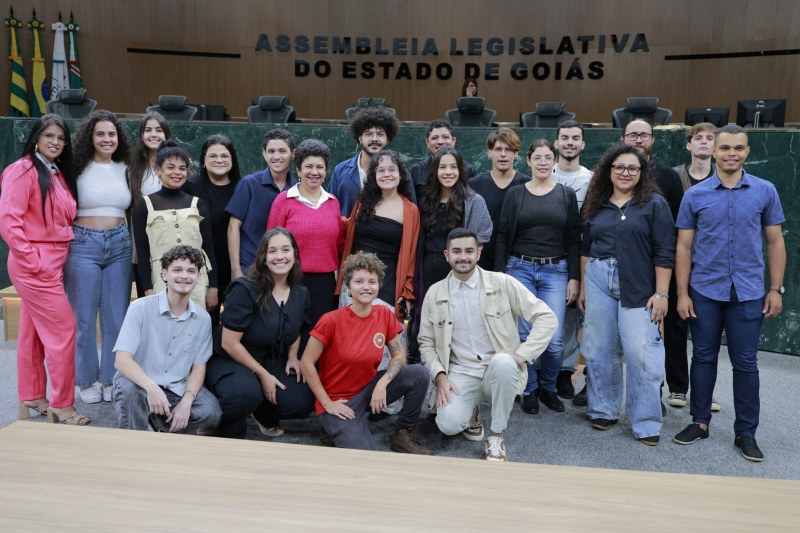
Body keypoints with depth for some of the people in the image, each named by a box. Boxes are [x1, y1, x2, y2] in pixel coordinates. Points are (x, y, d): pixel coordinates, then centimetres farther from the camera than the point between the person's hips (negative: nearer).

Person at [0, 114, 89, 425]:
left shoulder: (58, 173, 14)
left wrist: (61, 255, 8)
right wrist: (32, 259, -19)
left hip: (51, 264, 8)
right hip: (34, 266, -8)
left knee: (34, 331, 15)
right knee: (63, 330, -8)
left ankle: (32, 397, 24)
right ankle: (61, 404, 2)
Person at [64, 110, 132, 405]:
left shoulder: (125, 170, 10)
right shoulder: (78, 169, -1)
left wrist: (136, 244, 10)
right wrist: (63, 245, -8)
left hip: (120, 244, 3)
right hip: (84, 244, -3)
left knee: (117, 316, 6)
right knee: (84, 317, 4)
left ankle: (111, 379, 19)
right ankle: (87, 380, 17)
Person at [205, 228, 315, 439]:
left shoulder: (300, 293, 0)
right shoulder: (245, 289, -21)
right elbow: (229, 343, -21)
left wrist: (293, 357, 0)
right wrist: (262, 374, -18)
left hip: (272, 362, 6)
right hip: (229, 360, -6)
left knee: (302, 403, -15)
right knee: (245, 392, -38)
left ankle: (265, 414, 21)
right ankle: (230, 434, -2)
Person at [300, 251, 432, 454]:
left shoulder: (385, 314, -5)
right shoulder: (332, 321, -18)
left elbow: (399, 355, -1)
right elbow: (306, 363, -14)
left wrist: (382, 384, -19)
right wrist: (328, 403, -14)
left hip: (369, 388, 5)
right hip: (338, 400, -5)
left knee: (419, 374, -16)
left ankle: (404, 435, 3)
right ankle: (339, 428, 7)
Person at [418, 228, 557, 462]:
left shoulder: (503, 283, -3)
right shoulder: (435, 293, 4)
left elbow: (546, 318, -6)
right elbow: (426, 343, 8)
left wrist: (522, 354, -18)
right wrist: (439, 376, -8)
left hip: (499, 370, -1)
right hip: (460, 374, 1)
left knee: (503, 361, -37)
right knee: (448, 424, -27)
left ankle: (496, 437, -14)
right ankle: (471, 412, 13)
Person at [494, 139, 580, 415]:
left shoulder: (567, 195, 7)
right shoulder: (515, 193, 6)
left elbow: (573, 239, 6)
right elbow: (503, 236, 5)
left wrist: (574, 277, 1)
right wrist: (500, 274, -1)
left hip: (555, 272, 0)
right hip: (520, 269, 0)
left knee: (554, 339, -5)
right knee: (524, 336, -3)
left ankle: (548, 387, 20)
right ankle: (529, 390, 17)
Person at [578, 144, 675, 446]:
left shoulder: (654, 204, -1)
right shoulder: (596, 205, 11)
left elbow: (664, 253, -4)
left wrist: (661, 293, -9)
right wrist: (583, 287, 13)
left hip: (638, 287, -4)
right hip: (598, 281, 4)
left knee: (641, 352, -8)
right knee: (600, 349, 8)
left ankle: (646, 423, 3)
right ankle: (603, 410, 22)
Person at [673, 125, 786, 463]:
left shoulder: (765, 191, 2)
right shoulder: (695, 195, 1)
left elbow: (775, 242, 6)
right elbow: (684, 247, 2)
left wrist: (776, 289, 0)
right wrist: (682, 293, -2)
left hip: (749, 293, 0)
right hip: (704, 292, 0)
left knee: (745, 363, 6)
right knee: (703, 358, 10)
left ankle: (746, 432, 18)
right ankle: (700, 422, 24)